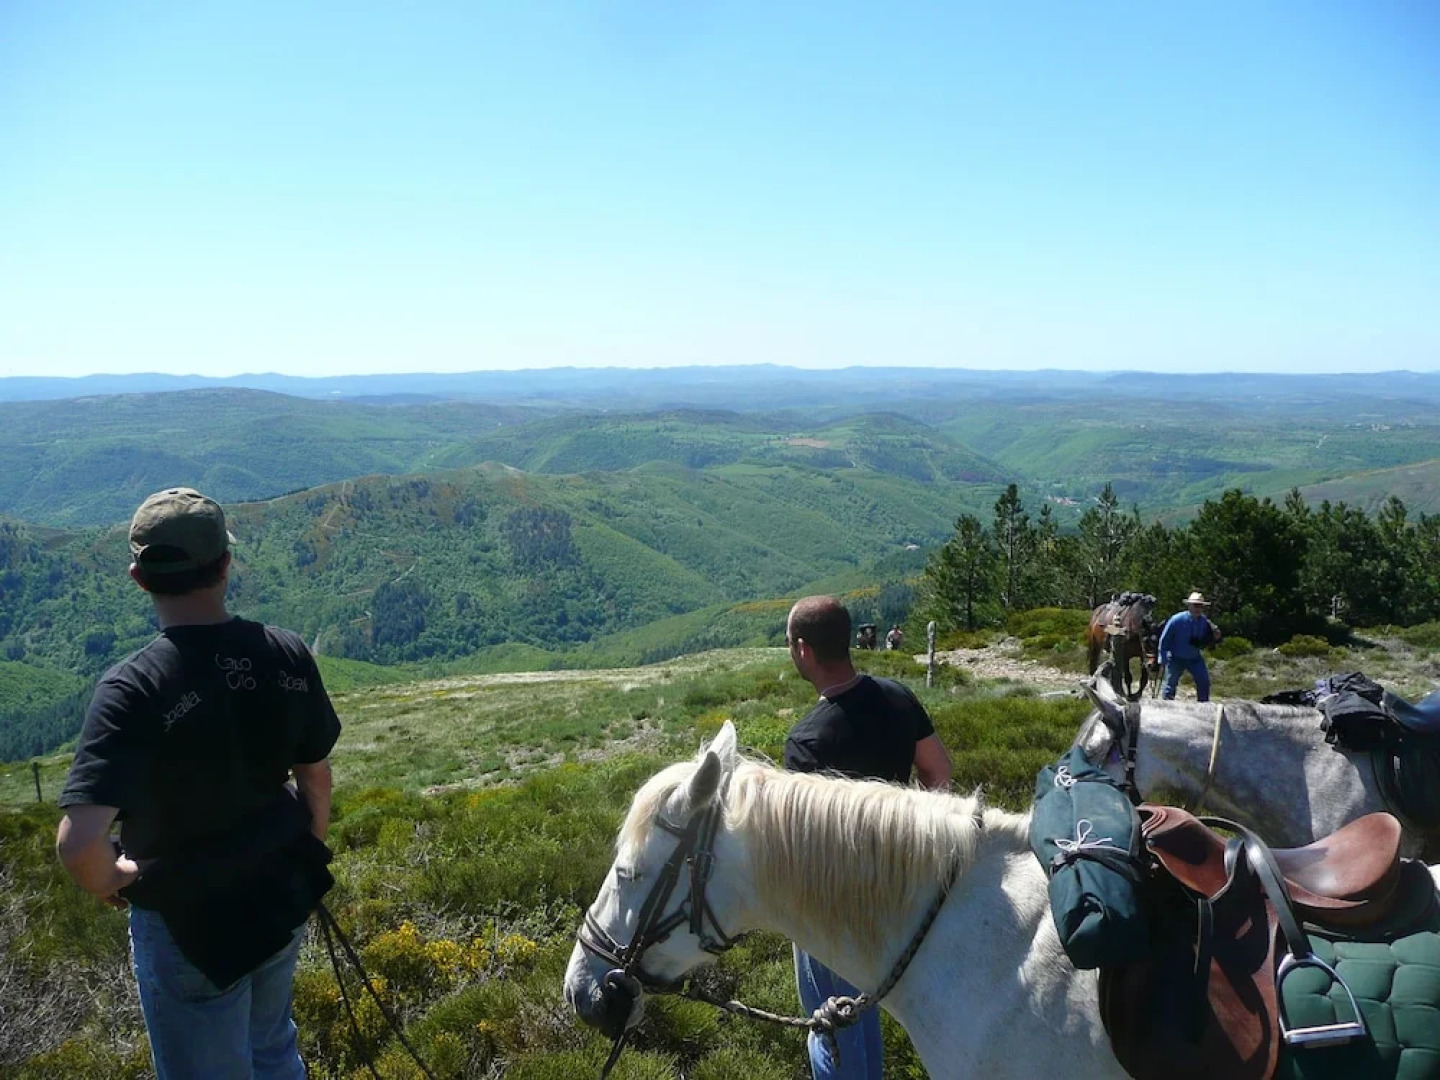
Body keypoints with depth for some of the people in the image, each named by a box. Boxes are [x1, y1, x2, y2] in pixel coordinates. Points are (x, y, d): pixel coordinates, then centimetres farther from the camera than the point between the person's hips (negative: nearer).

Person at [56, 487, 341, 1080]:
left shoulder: (132, 688, -27)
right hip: (281, 903, 4)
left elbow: (78, 841, -34)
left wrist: (110, 878, -11)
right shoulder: (289, 655, -13)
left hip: (185, 926, -4)